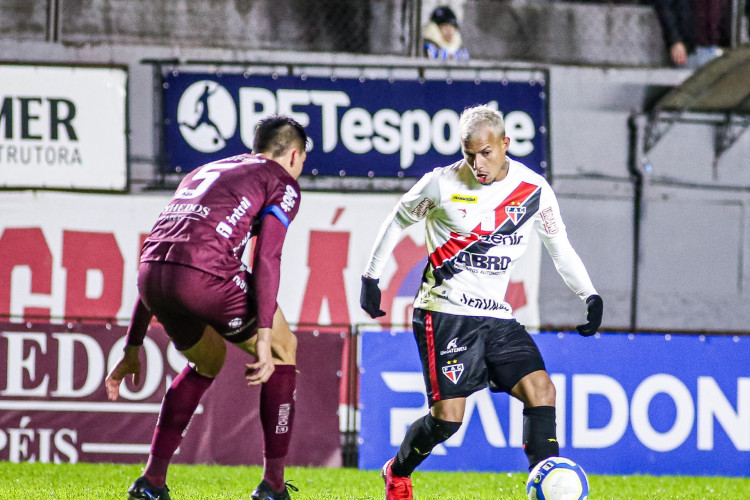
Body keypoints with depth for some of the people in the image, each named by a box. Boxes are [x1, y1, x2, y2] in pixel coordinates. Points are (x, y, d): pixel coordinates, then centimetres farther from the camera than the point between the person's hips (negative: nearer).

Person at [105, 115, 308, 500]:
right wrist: (263, 337, -9)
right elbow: (266, 259, -3)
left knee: (207, 360, 32)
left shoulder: (202, 173, 35)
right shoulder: (281, 183, 15)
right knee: (283, 349, 18)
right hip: (206, 275, -6)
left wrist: (133, 348, 33)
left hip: (154, 277, 6)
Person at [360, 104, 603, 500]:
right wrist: (371, 278, 8)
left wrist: (590, 296, 1)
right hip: (444, 314, -4)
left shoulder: (534, 190, -1)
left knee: (541, 390, -15)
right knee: (447, 417, -10)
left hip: (495, 316, 4)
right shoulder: (442, 184, -8)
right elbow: (398, 222, 8)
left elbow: (560, 247, 12)